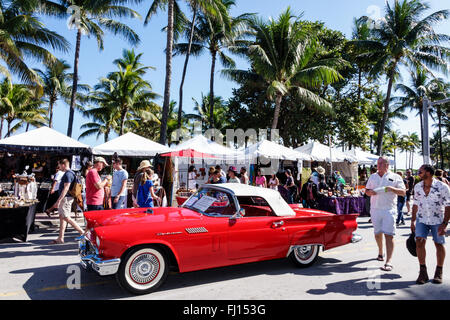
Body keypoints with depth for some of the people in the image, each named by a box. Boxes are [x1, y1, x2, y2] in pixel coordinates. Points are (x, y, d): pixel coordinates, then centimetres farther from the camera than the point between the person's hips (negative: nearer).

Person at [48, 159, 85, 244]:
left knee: (66, 218, -7)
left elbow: (66, 188, -24)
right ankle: (60, 238, 16)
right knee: (62, 217, 11)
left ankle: (82, 232, -5)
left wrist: (58, 200, -24)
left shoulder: (68, 174, -17)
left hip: (66, 198, -10)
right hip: (65, 198, 10)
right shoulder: (70, 173, 15)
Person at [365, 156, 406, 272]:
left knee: (388, 234, -11)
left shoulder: (395, 177, 2)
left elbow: (403, 192, -2)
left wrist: (392, 189, -19)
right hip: (375, 209, 4)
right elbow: (367, 191, 17)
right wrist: (370, 192, -6)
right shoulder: (372, 177, 14)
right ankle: (380, 252, 38)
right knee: (377, 233, 14)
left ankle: (388, 262, -12)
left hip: (389, 209, -4)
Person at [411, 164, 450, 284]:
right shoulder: (417, 187, 2)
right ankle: (423, 272, 1)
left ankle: (439, 273, 24)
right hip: (422, 219, 3)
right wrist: (412, 221, 9)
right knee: (419, 242, -9)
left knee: (439, 244, 7)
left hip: (438, 221, -3)